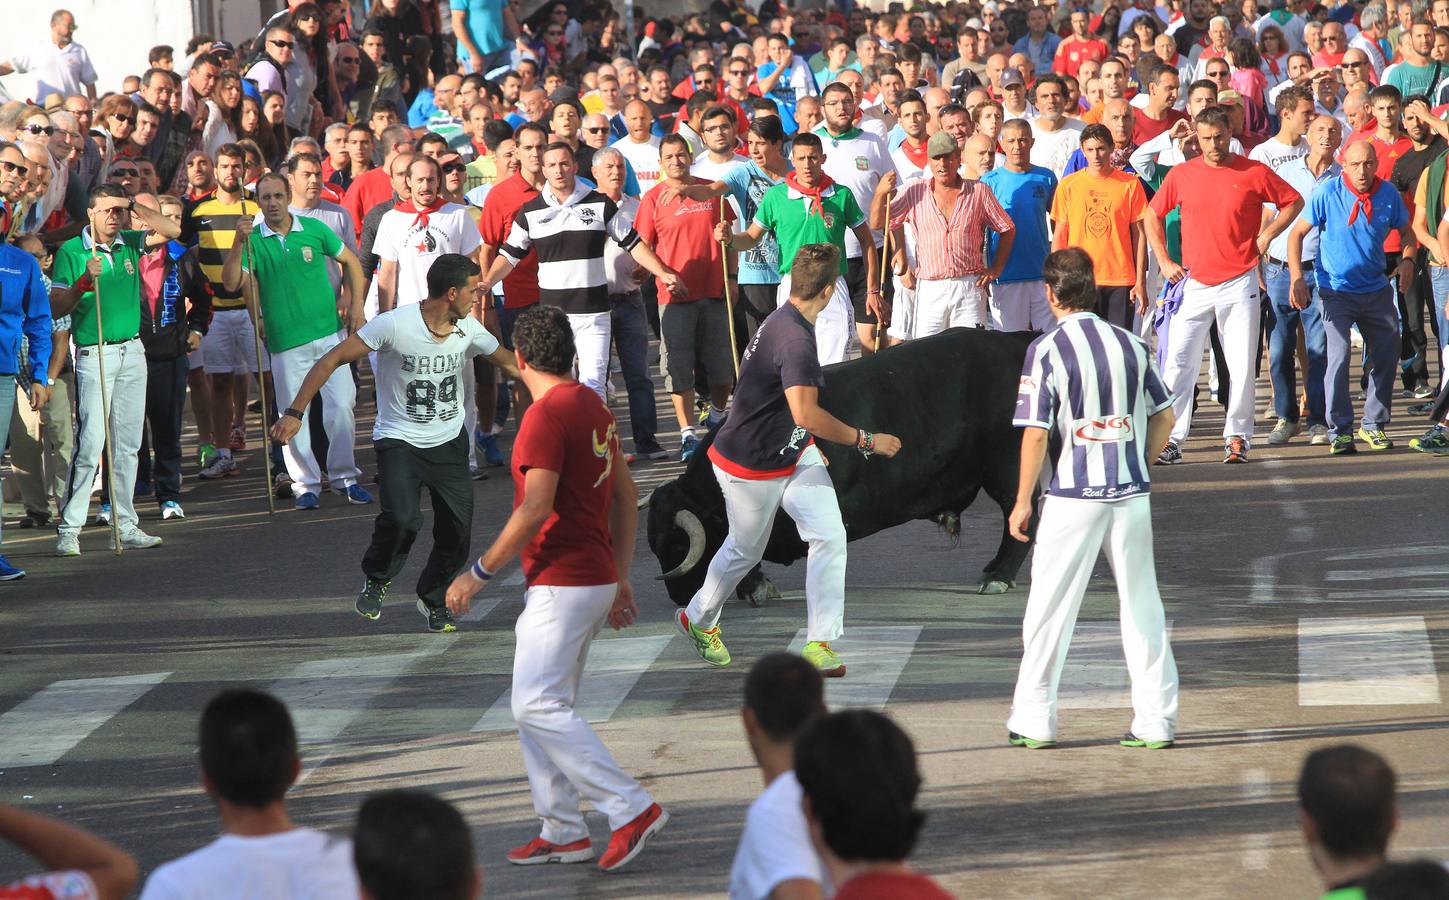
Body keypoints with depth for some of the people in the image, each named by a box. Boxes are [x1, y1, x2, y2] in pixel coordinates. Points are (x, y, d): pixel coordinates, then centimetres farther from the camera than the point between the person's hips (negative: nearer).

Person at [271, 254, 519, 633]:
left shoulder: (468, 329, -2)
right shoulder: (394, 324, -19)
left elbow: (505, 360, 18)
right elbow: (331, 360, -16)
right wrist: (295, 412, -20)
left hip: (450, 442, 5)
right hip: (399, 441, -5)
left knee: (457, 529, -2)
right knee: (402, 518, -26)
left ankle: (434, 600, 27)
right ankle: (376, 580, 6)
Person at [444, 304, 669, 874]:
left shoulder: (546, 416, -17)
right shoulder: (594, 408, 13)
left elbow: (535, 510, -22)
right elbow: (626, 497, 18)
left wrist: (478, 573, -15)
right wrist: (620, 578, 23)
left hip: (562, 585, -10)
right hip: (595, 579, 10)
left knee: (538, 706, -11)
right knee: (541, 704, 14)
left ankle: (631, 809, -12)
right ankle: (562, 832, 15)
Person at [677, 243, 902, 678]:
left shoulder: (784, 321, 0)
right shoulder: (795, 340, -32)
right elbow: (806, 414, -43)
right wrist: (865, 441, -37)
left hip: (794, 455, 8)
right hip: (750, 468, -8)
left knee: (829, 536, -6)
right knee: (745, 550, 14)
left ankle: (819, 642, -2)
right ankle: (698, 618, 42)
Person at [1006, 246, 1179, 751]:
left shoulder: (1046, 350, -9)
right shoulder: (1131, 345, 4)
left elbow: (1036, 432, -11)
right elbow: (1165, 417, 8)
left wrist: (1022, 501, -3)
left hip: (1072, 497, -4)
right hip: (1132, 494, 4)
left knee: (1049, 609, 5)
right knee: (1142, 606, 9)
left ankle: (1034, 721, 9)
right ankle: (1156, 719, 10)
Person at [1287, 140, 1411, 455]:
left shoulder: (1388, 193, -3)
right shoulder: (1327, 193, -12)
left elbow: (1406, 230, 13)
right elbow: (1297, 233, -7)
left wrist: (1407, 259, -7)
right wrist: (1297, 279, -16)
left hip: (1377, 290, 4)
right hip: (1337, 290, -4)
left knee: (1387, 355, 7)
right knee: (1339, 356, -16)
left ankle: (1374, 425, 24)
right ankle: (1339, 431, -6)